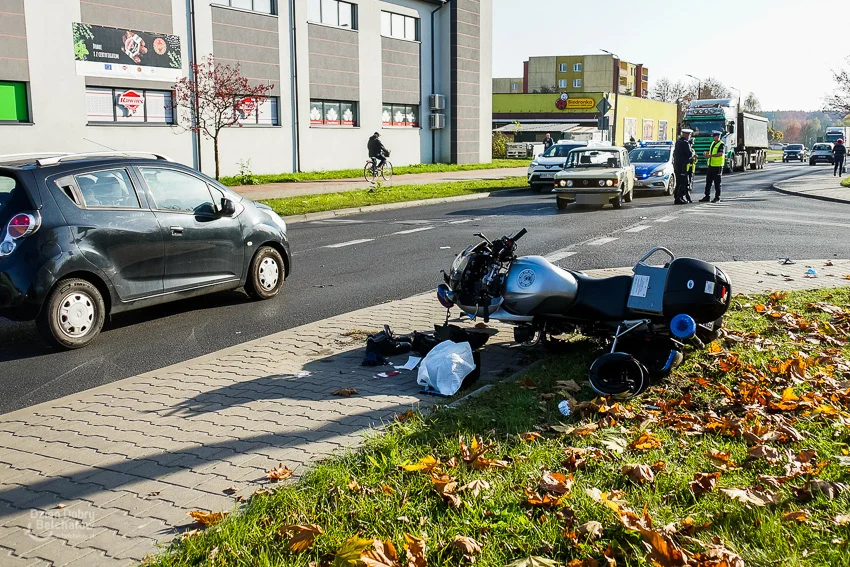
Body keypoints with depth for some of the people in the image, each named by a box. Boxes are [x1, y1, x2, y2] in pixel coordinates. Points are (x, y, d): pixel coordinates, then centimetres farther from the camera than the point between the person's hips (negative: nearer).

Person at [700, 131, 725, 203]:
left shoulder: (721, 145, -10)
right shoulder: (712, 143, 15)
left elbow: (720, 153, -24)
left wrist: (710, 155, -33)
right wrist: (706, 153, 2)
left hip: (718, 166, -8)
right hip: (710, 165, 8)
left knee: (717, 183, -1)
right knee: (708, 181, 8)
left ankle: (717, 197, 5)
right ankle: (707, 197, 14)